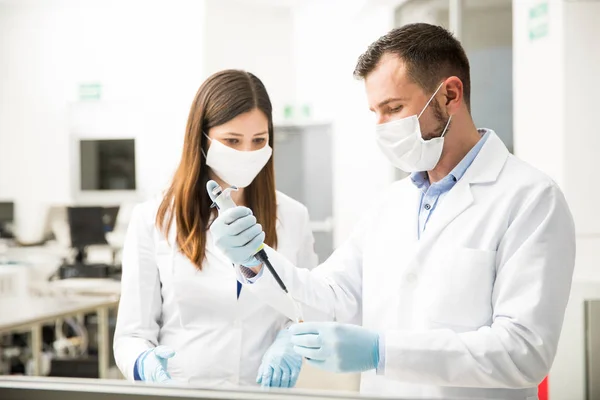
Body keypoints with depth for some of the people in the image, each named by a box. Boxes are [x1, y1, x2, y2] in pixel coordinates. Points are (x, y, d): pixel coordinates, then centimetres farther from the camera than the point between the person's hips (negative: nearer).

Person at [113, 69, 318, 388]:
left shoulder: (292, 217, 5)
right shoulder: (152, 220, -1)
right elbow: (132, 333, 0)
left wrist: (290, 342, -8)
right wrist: (146, 365, -20)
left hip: (263, 390, 2)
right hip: (180, 390, -2)